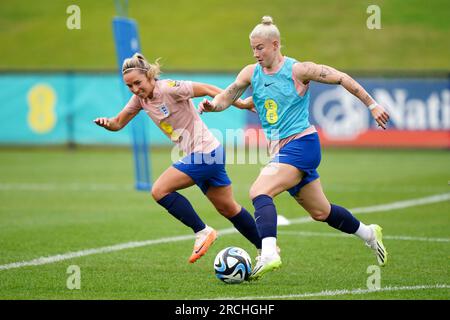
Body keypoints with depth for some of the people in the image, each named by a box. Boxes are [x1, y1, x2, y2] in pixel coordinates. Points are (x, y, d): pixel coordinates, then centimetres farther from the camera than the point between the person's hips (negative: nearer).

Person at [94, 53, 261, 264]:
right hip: (197, 154, 9)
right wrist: (106, 123, -12)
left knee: (159, 191, -15)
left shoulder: (168, 89, -19)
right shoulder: (140, 98, 4)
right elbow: (118, 123, 11)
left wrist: (241, 104, -15)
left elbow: (207, 89, -16)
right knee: (228, 209, 17)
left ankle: (202, 232, -6)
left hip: (205, 152, -9)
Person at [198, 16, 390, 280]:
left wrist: (372, 105, -5)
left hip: (301, 143, -8)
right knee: (320, 212, 18)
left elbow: (341, 78, -7)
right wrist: (212, 105, -23)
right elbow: (226, 97, 1)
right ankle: (369, 234, 39)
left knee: (260, 191, -27)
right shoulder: (252, 72, 6)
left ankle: (269, 254, -39)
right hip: (280, 150, 8)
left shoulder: (297, 70, -11)